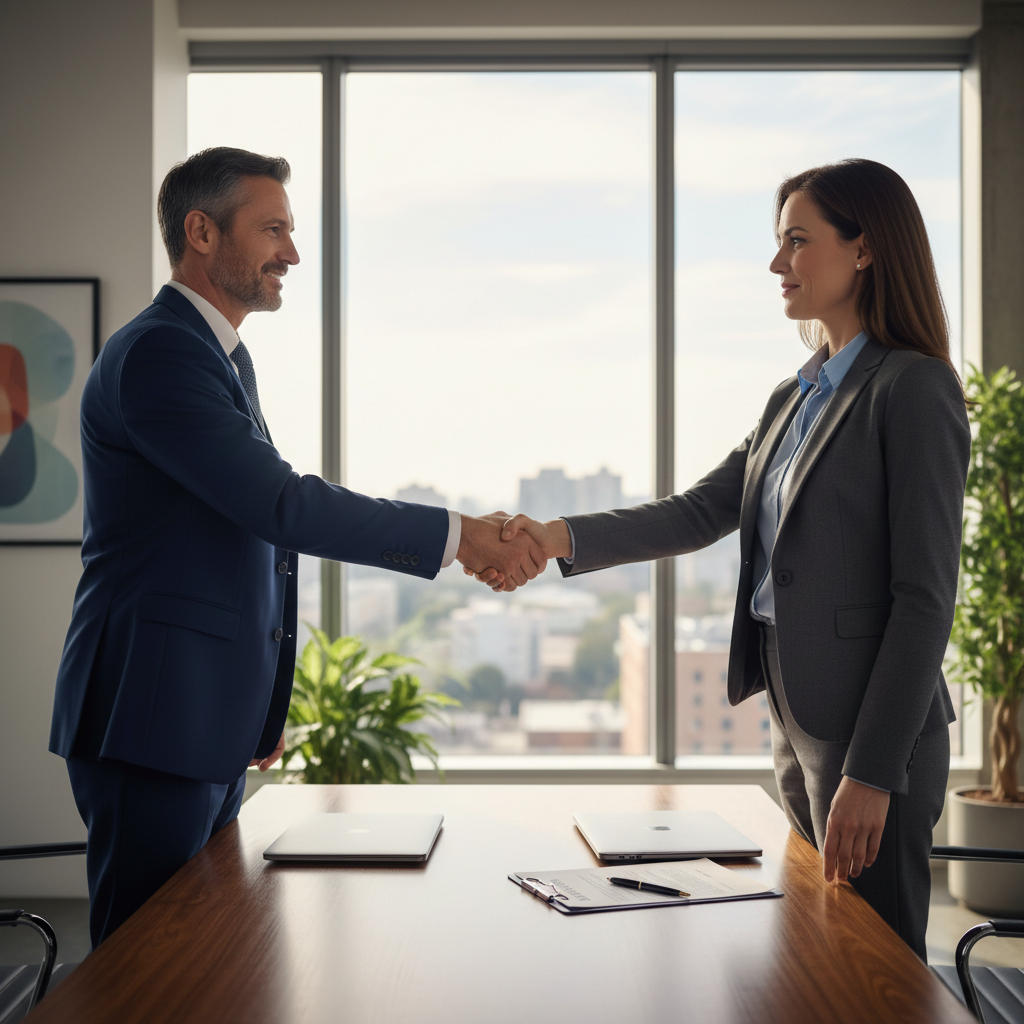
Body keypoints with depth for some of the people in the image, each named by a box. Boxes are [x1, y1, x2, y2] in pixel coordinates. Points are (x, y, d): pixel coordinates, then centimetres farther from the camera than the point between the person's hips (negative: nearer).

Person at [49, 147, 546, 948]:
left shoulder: (224, 358, 18)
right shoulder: (157, 353, -15)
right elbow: (280, 504, -24)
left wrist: (257, 704, 24)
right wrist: (456, 536, -21)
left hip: (212, 720, 10)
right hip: (155, 718, -10)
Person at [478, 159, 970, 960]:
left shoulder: (915, 389, -11)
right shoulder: (795, 398, 16)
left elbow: (924, 598, -15)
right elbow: (701, 512, 9)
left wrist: (873, 772, -18)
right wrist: (563, 537, -6)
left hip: (871, 725, -8)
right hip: (796, 715, 8)